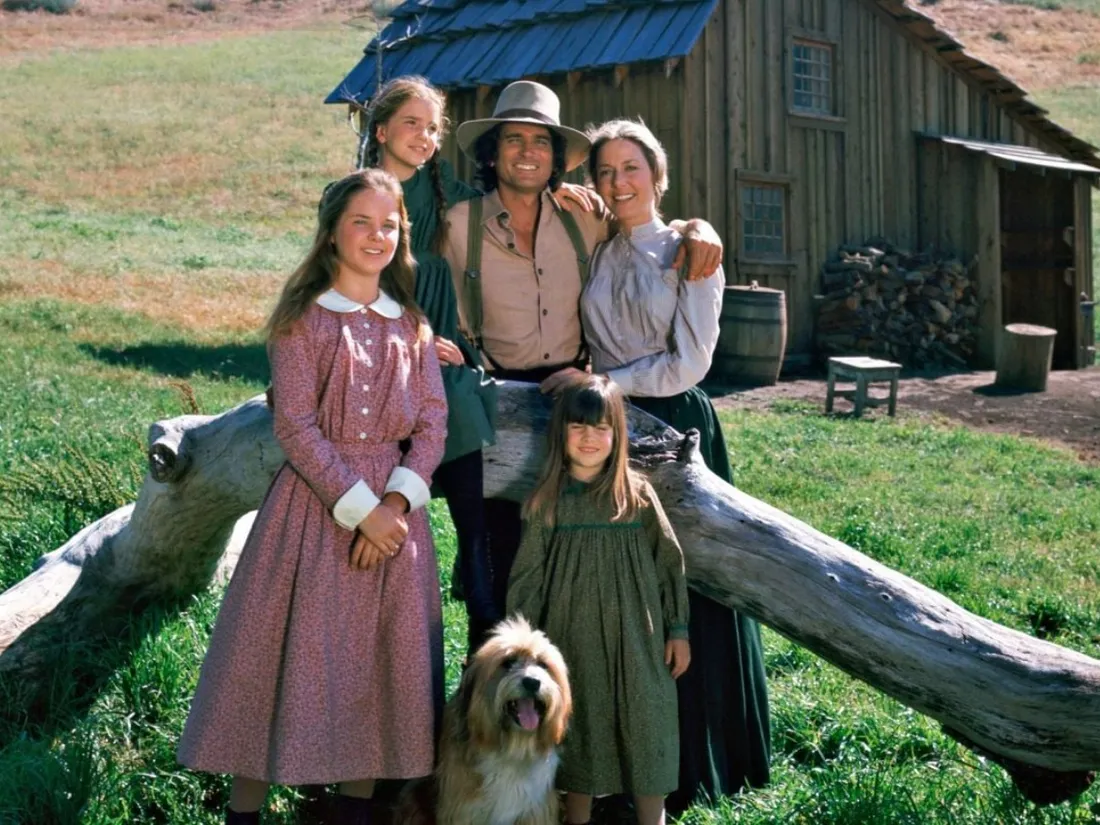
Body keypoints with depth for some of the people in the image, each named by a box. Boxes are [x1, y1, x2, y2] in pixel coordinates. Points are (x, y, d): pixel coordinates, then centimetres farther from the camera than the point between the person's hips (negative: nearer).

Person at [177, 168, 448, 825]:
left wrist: (396, 502, -11)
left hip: (395, 506, 4)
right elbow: (297, 428, -11)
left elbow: (432, 424, 4)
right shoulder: (304, 320, -4)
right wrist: (360, 507, -16)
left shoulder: (413, 325, 9)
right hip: (316, 502, -4)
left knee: (383, 661, 7)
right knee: (291, 653, -1)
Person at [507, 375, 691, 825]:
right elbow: (527, 578, 1)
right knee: (578, 730, 11)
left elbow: (670, 563, 2)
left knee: (645, 729, 4)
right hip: (574, 640, 0)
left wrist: (678, 629, 1)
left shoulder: (638, 494, -2)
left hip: (635, 637, 0)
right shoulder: (547, 502, -2)